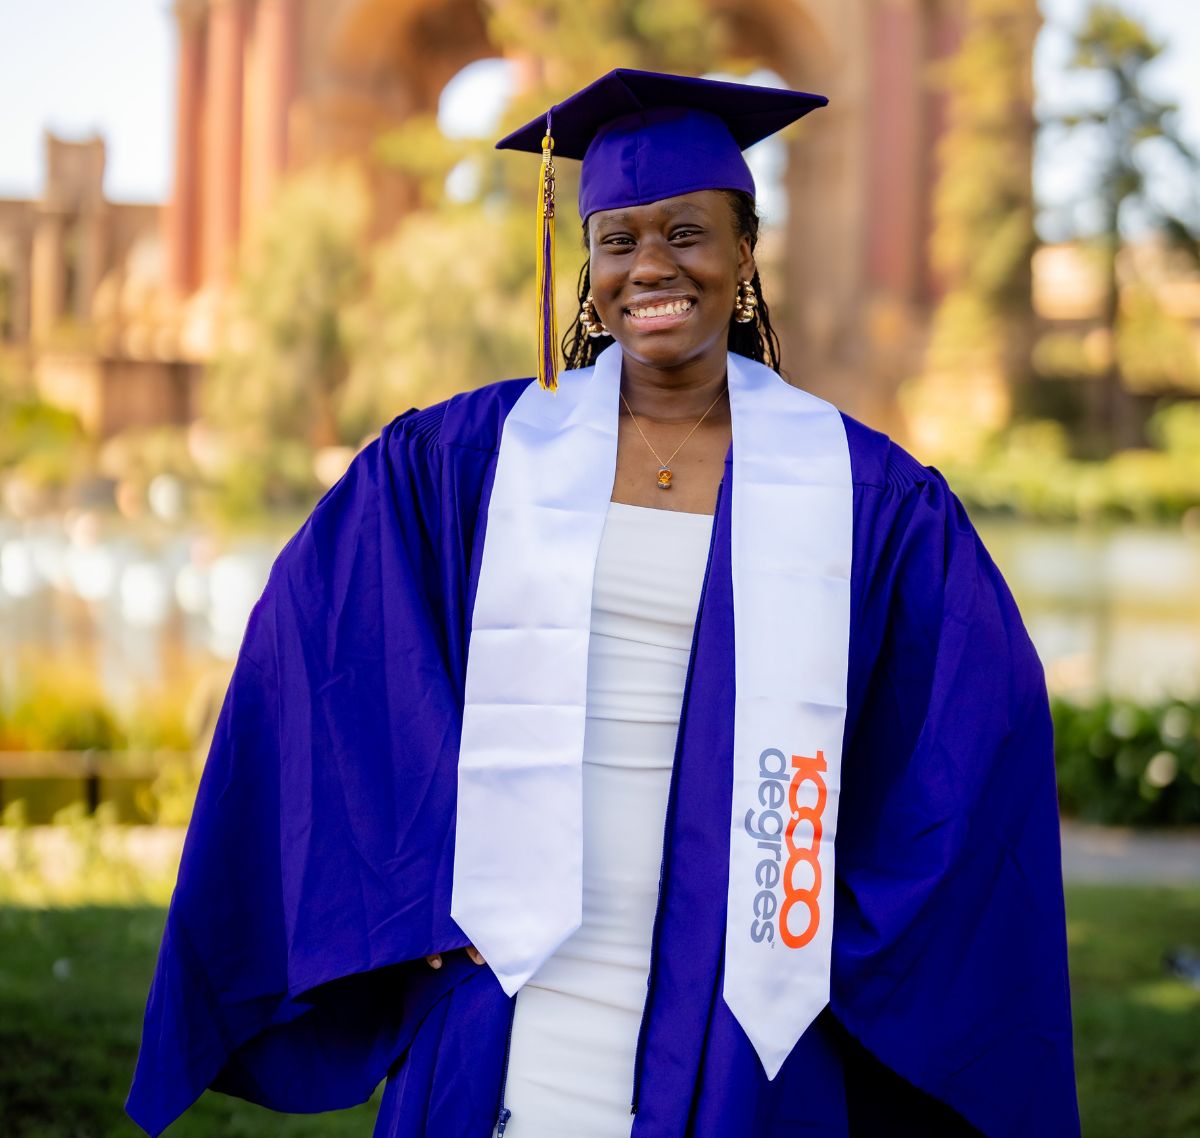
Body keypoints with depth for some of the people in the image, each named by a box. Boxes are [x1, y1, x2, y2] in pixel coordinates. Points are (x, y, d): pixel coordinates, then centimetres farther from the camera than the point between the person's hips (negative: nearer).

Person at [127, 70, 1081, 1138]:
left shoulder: (864, 493, 1)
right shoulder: (469, 455, 2)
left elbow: (987, 719, 3)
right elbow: (311, 641, 1)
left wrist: (840, 951, -2)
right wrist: (417, 891, -5)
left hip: (737, 1026, 0)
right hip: (510, 998, 0)